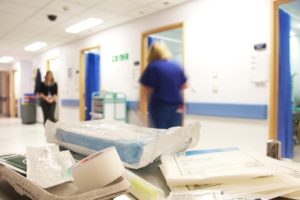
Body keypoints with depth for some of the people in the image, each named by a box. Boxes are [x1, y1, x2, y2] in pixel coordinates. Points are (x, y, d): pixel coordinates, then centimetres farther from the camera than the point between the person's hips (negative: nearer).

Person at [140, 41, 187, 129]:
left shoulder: (152, 66, -10)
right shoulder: (177, 66, 4)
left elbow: (148, 90, -12)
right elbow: (184, 86, 14)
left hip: (159, 106, -4)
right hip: (177, 107, 4)